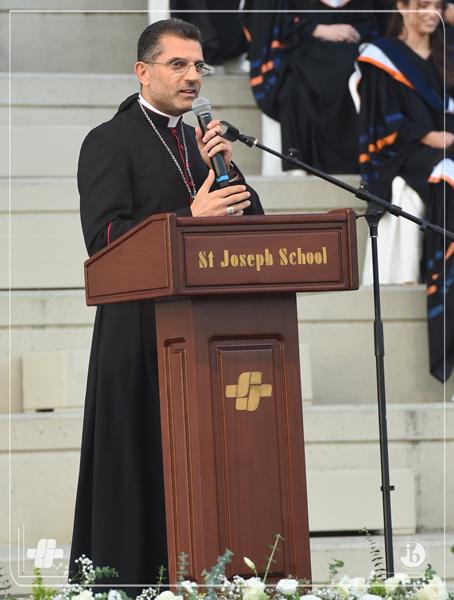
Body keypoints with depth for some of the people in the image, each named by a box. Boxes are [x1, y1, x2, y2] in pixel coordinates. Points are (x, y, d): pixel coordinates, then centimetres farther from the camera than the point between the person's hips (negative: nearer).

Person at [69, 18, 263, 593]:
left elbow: (252, 218, 14)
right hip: (141, 326, -6)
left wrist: (223, 165, -4)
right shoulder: (109, 142, -2)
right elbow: (103, 235, -14)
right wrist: (189, 220, -22)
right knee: (138, 463, -6)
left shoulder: (201, 142, 18)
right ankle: (129, 583, -4)